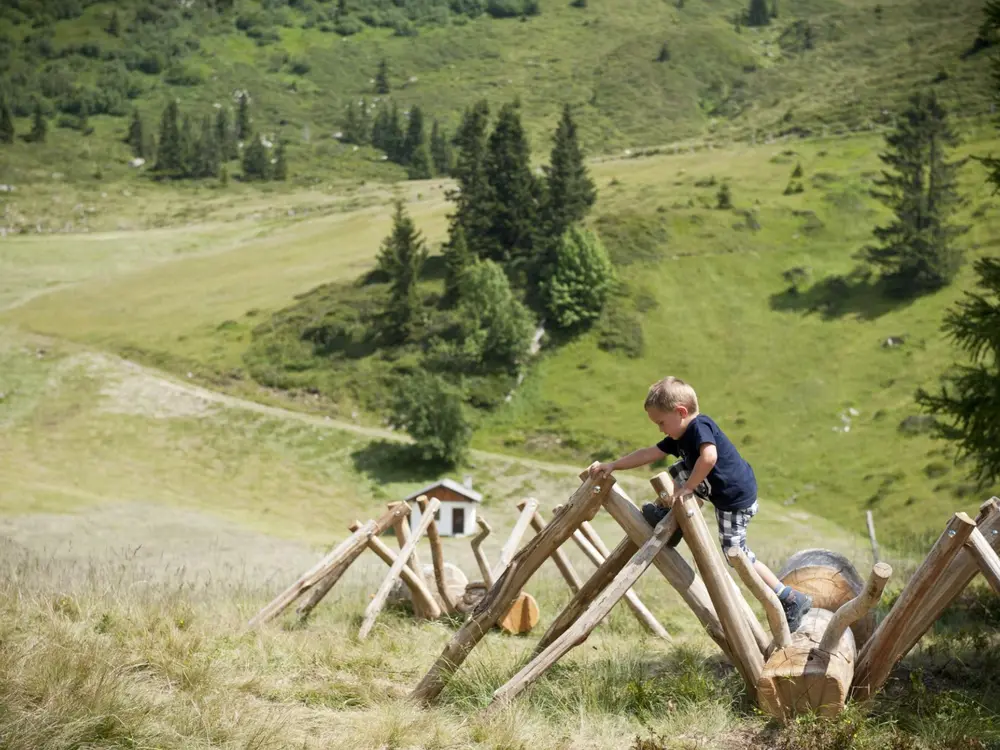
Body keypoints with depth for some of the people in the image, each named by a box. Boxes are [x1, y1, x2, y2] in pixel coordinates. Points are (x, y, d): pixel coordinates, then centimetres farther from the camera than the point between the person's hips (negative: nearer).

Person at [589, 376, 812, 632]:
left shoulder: (700, 426, -23)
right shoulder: (681, 435, 6)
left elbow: (709, 457, -42)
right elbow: (649, 453, 11)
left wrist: (689, 487, -32)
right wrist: (613, 465, 8)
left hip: (737, 499, -9)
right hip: (717, 490, 9)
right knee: (678, 471, 12)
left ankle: (792, 601, -1)